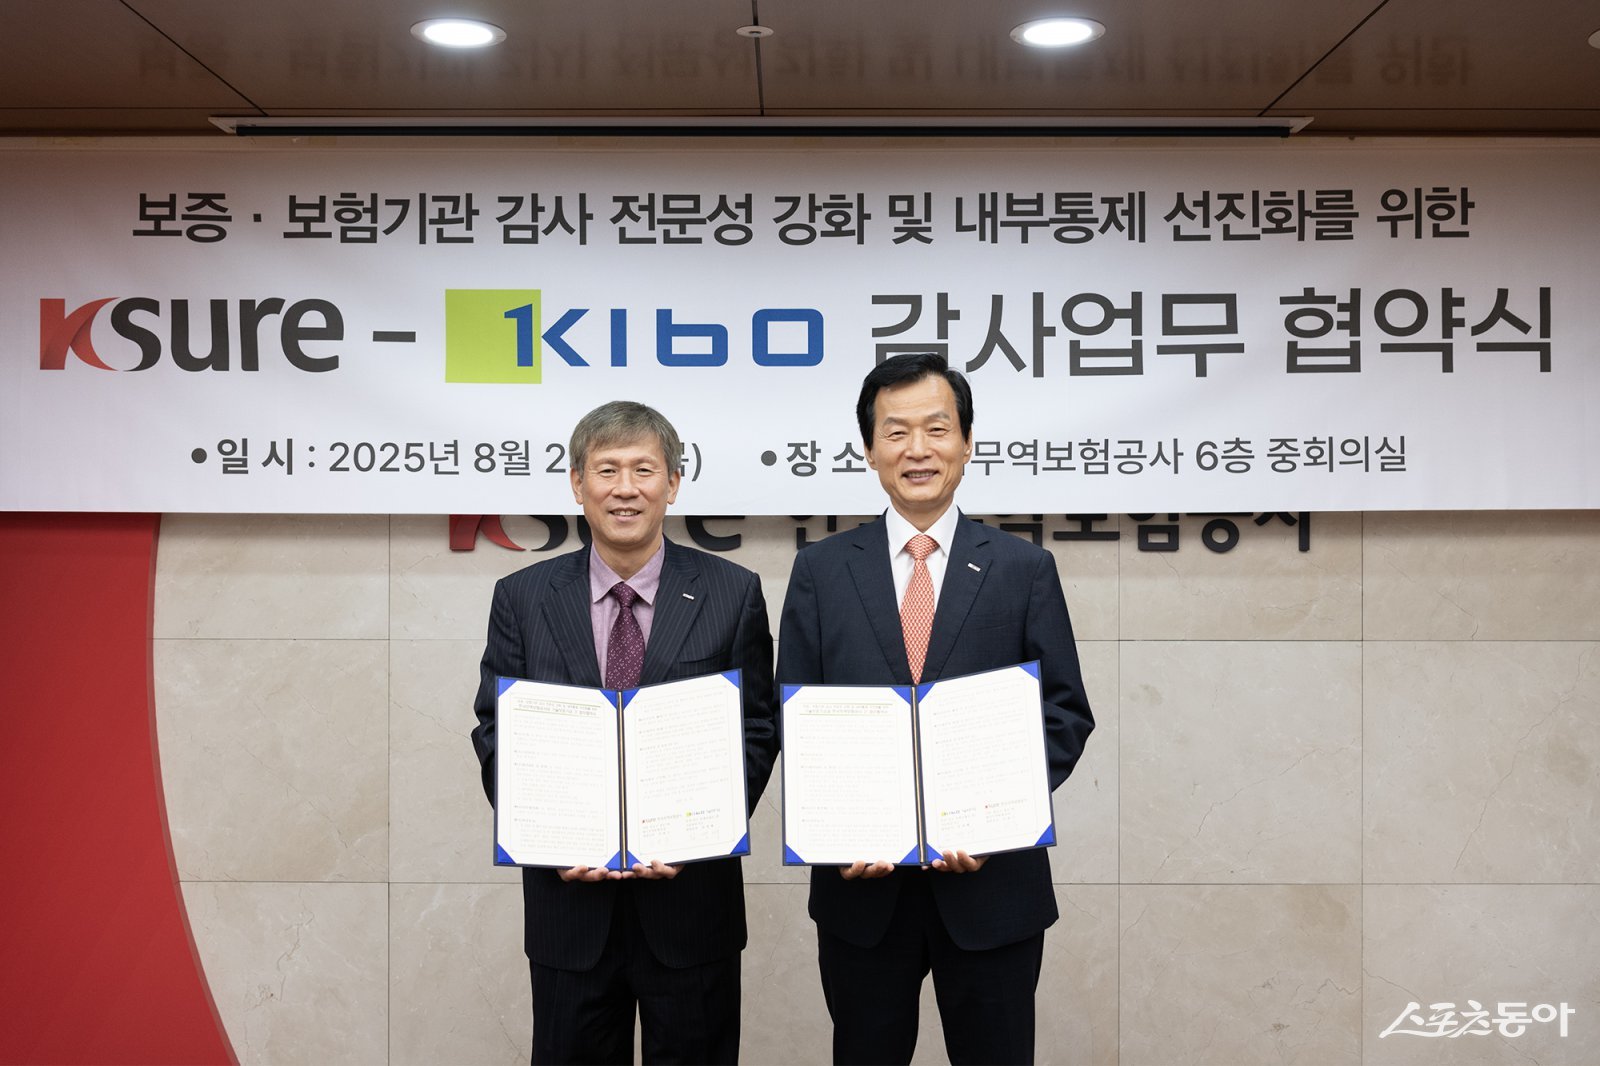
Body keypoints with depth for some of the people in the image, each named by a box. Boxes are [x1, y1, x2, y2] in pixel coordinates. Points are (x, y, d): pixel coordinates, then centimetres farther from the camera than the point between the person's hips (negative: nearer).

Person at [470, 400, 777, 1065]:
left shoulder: (732, 594, -2)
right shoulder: (522, 598, 2)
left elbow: (756, 731, -1)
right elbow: (495, 735, 2)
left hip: (692, 894, -1)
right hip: (569, 896, 1)